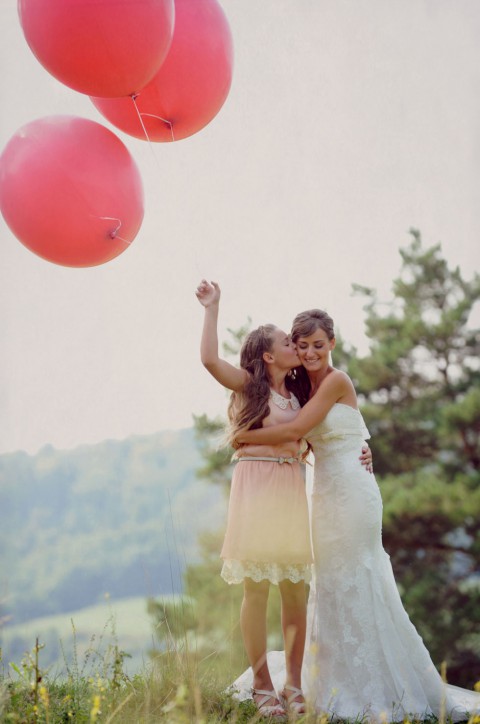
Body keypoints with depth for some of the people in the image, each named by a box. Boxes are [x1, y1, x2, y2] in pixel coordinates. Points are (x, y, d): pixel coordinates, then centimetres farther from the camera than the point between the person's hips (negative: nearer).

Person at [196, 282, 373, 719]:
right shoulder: (249, 385, 2)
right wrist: (212, 308, -9)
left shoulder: (297, 394, 18)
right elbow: (210, 359, -14)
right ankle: (262, 685, 3)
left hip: (292, 488, 5)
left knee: (295, 588, 3)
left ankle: (293, 683, 11)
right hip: (256, 484, -5)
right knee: (257, 588, -4)